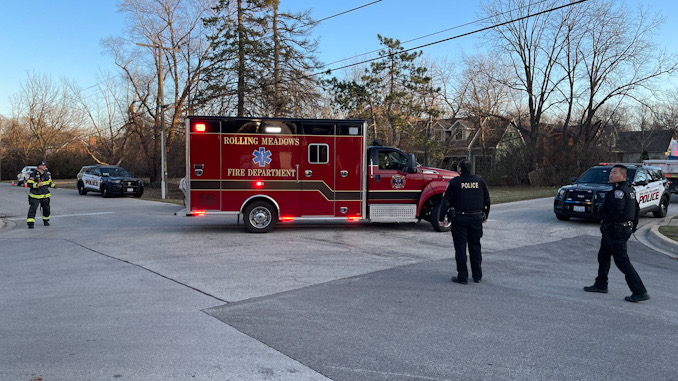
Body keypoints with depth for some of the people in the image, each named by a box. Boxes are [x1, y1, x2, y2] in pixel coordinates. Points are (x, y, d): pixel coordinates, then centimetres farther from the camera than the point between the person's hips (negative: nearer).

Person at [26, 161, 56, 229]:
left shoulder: (47, 173, 6)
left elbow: (49, 183, 18)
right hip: (35, 195, -6)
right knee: (33, 208, -11)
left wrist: (53, 185, -1)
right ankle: (30, 223, -8)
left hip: (45, 195, 6)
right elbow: (29, 184, -16)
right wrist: (37, 185, -31)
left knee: (46, 208, 13)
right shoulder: (34, 174, -14)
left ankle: (46, 220, 33)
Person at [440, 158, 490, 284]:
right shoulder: (479, 181, 7)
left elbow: (446, 201, -7)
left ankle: (462, 276, 4)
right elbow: (487, 200, 16)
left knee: (460, 247, 2)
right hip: (476, 218, 4)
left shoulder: (454, 182, -6)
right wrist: (485, 216, 27)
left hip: (460, 218, -4)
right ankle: (477, 275, 20)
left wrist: (441, 218, 0)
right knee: (475, 246, 14)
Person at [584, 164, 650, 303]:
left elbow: (617, 209, -31)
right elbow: (636, 209, 21)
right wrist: (633, 226, 24)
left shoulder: (619, 191, -19)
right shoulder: (629, 190, 14)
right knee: (603, 256, 19)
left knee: (622, 262, -6)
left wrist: (605, 220, -14)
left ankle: (640, 292, -2)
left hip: (616, 232, -11)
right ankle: (601, 285, 30)